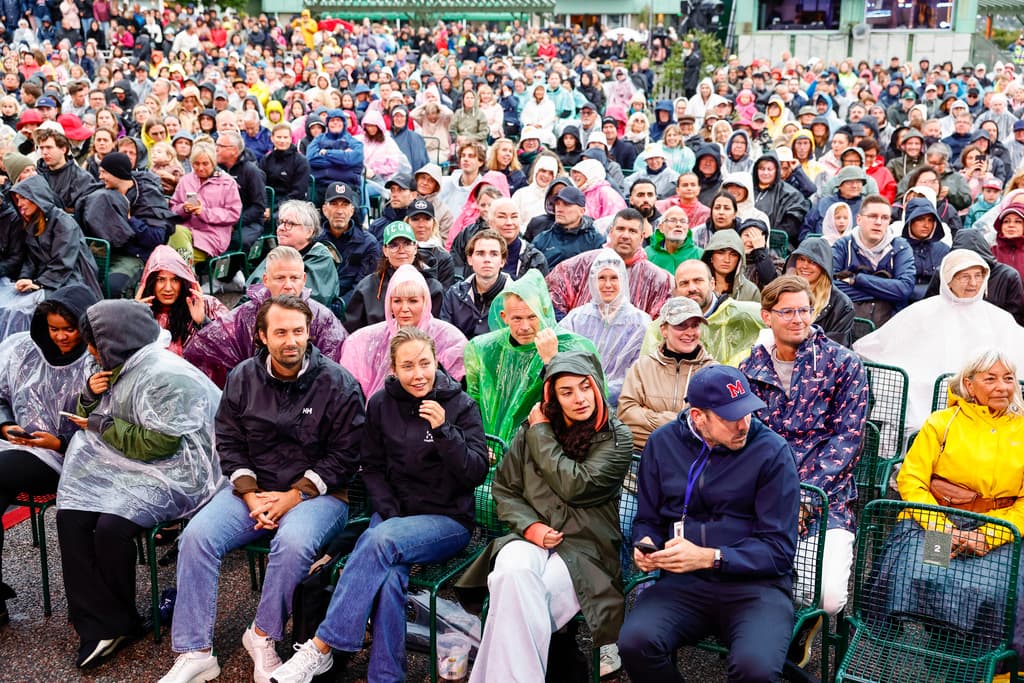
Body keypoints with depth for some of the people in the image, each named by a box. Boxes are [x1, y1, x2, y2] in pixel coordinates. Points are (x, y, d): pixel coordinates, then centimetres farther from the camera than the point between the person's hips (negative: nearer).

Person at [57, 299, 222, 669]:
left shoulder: (165, 376, -17)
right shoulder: (120, 368, 13)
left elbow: (158, 444, -23)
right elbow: (89, 418, 23)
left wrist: (103, 425, -12)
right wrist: (90, 394, 1)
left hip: (168, 474, -9)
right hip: (124, 468, 9)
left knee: (111, 525, -27)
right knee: (70, 515, -12)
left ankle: (117, 622, -3)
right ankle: (99, 625, -10)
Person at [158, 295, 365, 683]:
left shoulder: (338, 384, -8)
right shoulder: (243, 378, 5)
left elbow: (344, 455, -8)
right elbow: (229, 442, 8)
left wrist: (295, 496, -15)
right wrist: (250, 494, -8)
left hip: (317, 493, -4)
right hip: (253, 489, 4)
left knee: (292, 542, -35)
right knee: (197, 536, -20)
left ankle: (263, 636, -10)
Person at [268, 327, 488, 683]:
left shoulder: (460, 405, -4)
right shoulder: (381, 403, 5)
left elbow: (476, 473, -10)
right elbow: (372, 466, 10)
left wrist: (443, 430, -24)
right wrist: (390, 514, -6)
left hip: (448, 519, -2)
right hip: (393, 513, 3)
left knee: (381, 541, -33)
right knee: (389, 578, -32)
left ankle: (321, 647, -27)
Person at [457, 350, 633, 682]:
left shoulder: (617, 439, 1)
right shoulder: (529, 432, 11)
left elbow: (576, 485, -13)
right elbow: (503, 489, 13)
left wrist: (542, 433, -4)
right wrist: (529, 525, -7)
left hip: (584, 549, -2)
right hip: (531, 538, 3)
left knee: (519, 596, -33)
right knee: (513, 575, -35)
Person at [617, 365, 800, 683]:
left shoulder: (773, 452, -4)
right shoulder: (663, 443, 6)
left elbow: (779, 549, -6)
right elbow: (648, 520, 17)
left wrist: (709, 557, -18)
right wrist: (646, 545, -7)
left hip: (756, 583, -2)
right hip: (684, 582, 3)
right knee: (635, 642, -27)